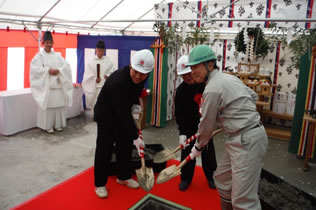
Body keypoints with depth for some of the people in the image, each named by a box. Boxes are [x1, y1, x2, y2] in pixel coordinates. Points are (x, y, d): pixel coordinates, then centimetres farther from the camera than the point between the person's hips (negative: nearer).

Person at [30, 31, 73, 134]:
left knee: (59, 105, 2)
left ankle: (58, 124, 14)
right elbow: (36, 68, -10)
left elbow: (66, 66, 3)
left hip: (58, 85, 3)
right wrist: (48, 70, -20)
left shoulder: (57, 55, 13)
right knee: (48, 106, -5)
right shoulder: (39, 55, 3)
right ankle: (48, 126, 5)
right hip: (46, 85, -3)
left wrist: (58, 70, -15)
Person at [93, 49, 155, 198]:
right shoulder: (118, 81, -38)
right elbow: (123, 113, -36)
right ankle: (100, 183, 15)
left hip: (123, 112, 7)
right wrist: (136, 136, -35)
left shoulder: (142, 76, -15)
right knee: (105, 148, -3)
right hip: (106, 113, -7)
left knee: (126, 146, 12)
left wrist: (136, 105, -6)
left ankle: (123, 177, 31)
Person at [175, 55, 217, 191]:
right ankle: (186, 178, 19)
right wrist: (182, 133, -28)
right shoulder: (181, 90, -18)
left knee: (208, 150, 11)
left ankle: (211, 176, 29)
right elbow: (180, 113, -21)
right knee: (187, 149, 2)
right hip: (189, 125, -1)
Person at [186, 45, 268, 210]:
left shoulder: (212, 89, -17)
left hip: (247, 141, -11)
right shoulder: (228, 77, 12)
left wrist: (198, 147, 9)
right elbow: (253, 96, 23)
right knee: (222, 179, 21)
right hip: (240, 139, 11)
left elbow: (207, 124, -7)